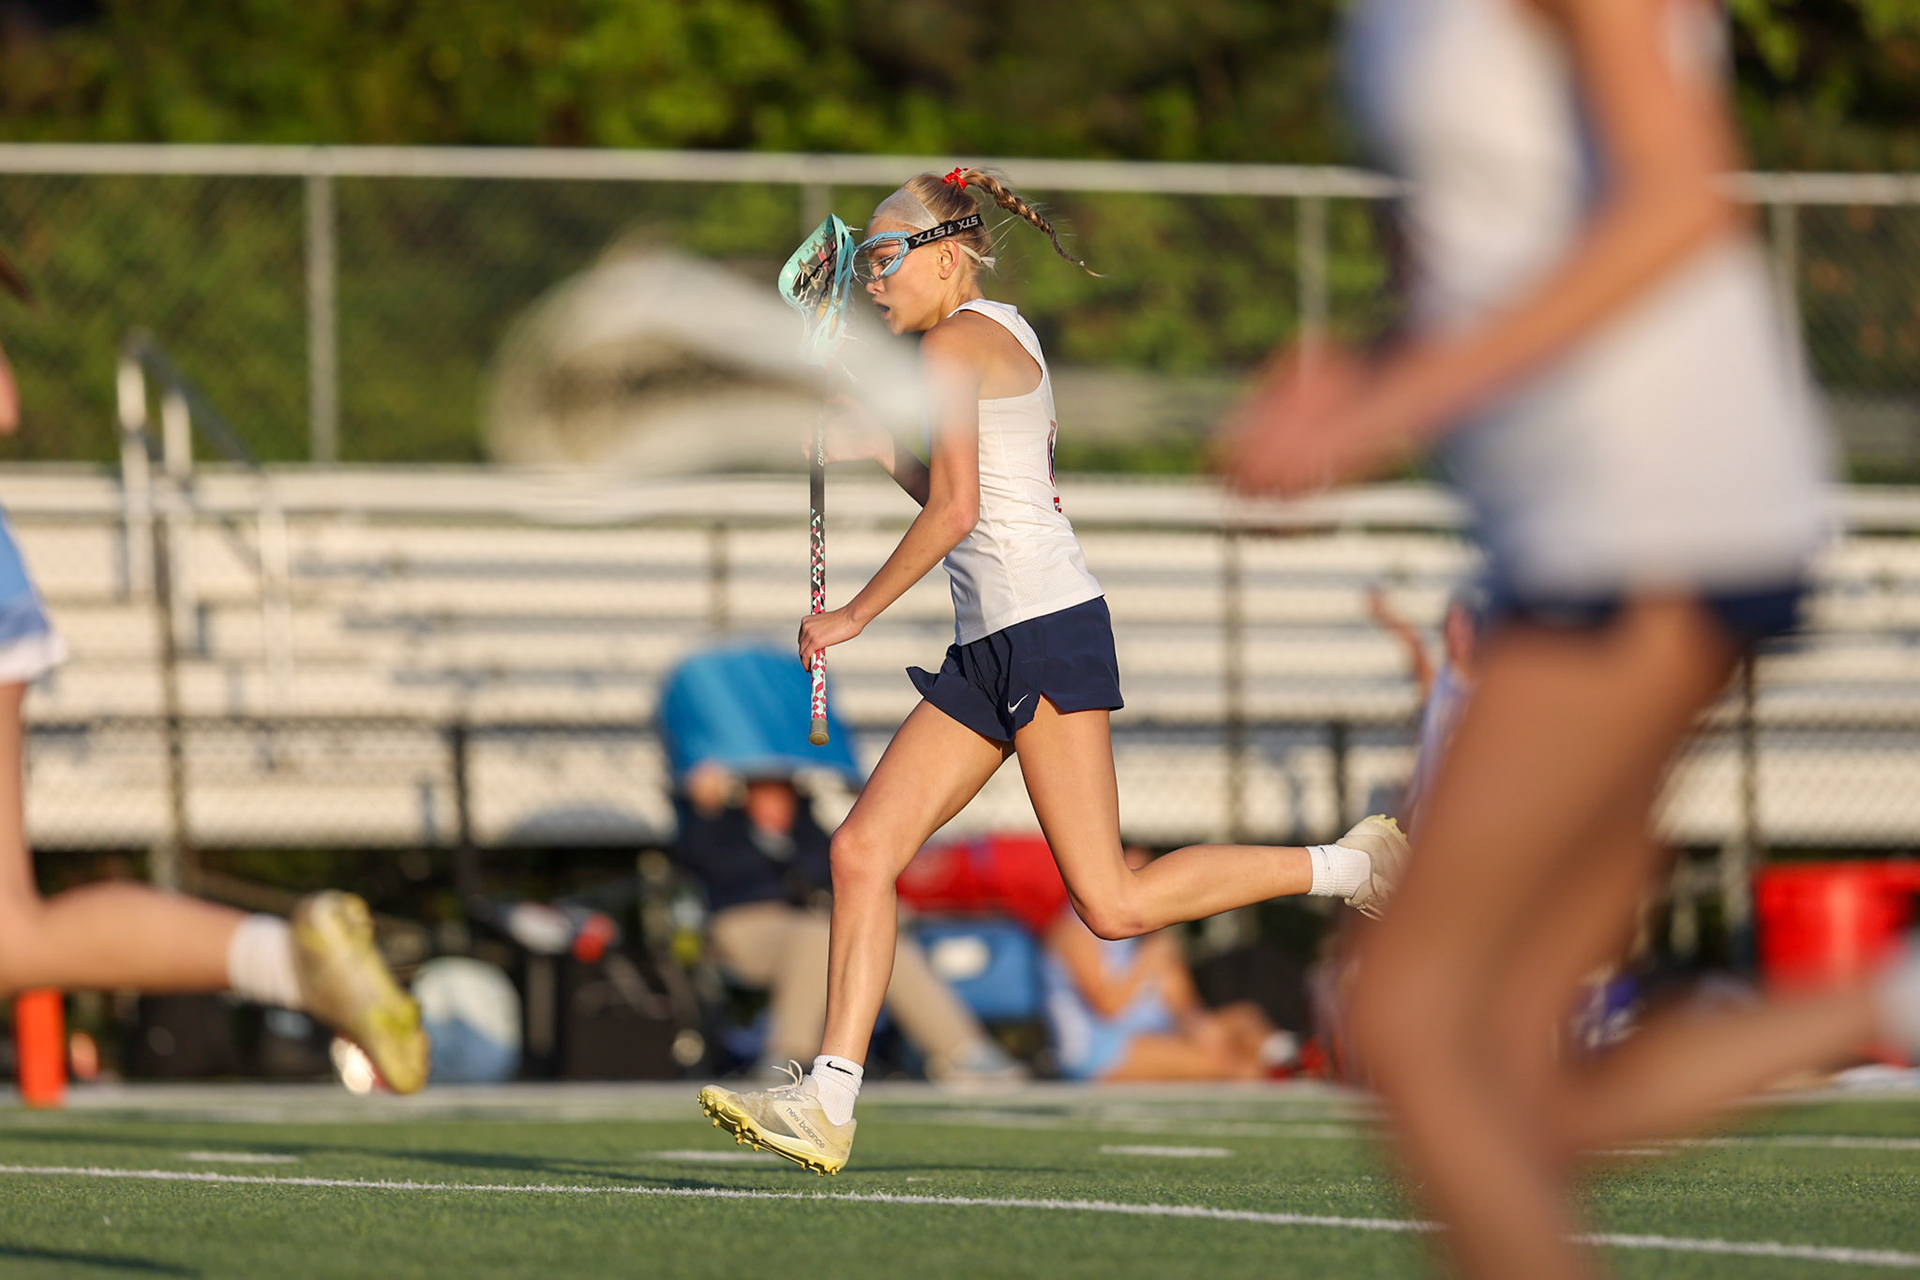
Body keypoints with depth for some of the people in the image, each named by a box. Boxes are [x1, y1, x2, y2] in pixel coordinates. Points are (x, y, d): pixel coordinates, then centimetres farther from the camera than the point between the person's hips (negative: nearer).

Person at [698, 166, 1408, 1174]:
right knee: (861, 852, -1)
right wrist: (880, 451, 17)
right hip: (990, 648, 10)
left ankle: (1351, 865, 1)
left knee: (1113, 907, -12)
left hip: (1048, 631, -10)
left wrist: (856, 615, -9)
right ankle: (826, 1107, -6)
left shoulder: (956, 344, -8)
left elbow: (955, 513, -17)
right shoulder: (1009, 341, 21)